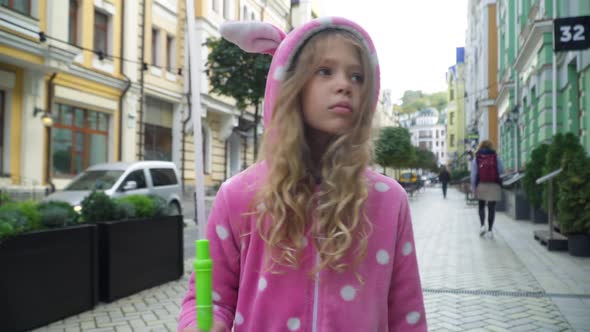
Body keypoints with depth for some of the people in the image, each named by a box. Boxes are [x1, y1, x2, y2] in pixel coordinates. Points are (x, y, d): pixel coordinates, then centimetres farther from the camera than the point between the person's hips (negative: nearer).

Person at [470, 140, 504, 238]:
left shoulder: (476, 158, 2)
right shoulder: (495, 157, 2)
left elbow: (473, 173, -3)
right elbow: (501, 170, 1)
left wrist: (473, 186, 1)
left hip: (481, 185, 0)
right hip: (493, 185, 0)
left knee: (481, 206, 16)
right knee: (491, 208, 4)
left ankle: (482, 225, -2)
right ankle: (490, 230, 2)